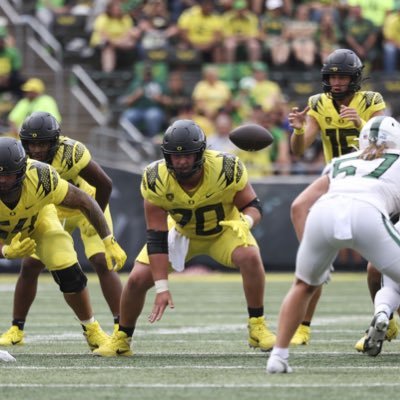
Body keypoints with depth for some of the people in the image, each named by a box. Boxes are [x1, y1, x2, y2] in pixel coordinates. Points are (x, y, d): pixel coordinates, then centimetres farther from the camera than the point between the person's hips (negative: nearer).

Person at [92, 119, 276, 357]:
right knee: (138, 279, -10)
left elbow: (254, 206, -18)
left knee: (250, 257, -31)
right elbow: (157, 238, -25)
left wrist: (245, 221, -44)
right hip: (182, 233, 1)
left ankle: (257, 327, -15)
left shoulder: (226, 169, -33)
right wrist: (162, 288, -28)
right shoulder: (156, 180, -29)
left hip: (224, 230, -1)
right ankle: (121, 339, 16)